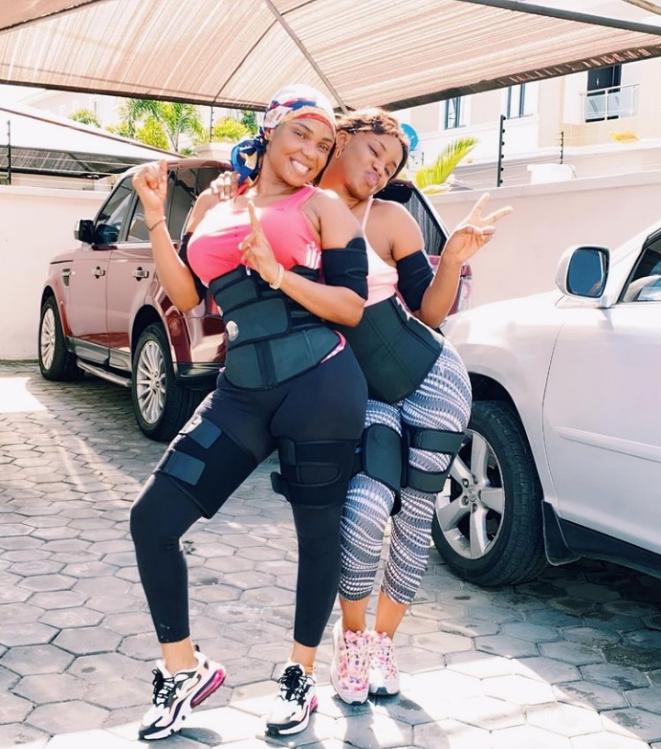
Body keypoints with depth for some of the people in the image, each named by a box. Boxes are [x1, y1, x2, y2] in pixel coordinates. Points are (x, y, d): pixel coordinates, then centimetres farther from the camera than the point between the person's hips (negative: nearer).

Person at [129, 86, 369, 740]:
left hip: (320, 388, -4)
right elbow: (185, 297, 9)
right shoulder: (212, 211, 15)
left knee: (317, 532, 7)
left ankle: (299, 678, 28)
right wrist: (155, 217, 2)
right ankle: (184, 669, 16)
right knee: (151, 519, -3)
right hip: (241, 394, 4)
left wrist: (277, 273, -16)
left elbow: (352, 309, -4)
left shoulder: (323, 207, 3)